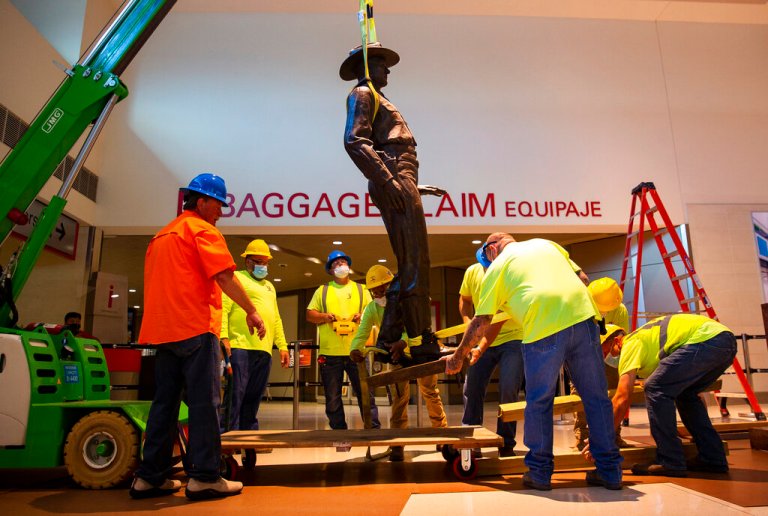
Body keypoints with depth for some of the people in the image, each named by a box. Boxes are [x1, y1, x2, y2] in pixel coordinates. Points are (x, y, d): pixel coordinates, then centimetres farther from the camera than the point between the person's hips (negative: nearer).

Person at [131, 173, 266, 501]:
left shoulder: (162, 235, 22)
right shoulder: (202, 229, -4)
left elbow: (155, 283, 23)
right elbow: (224, 277, -14)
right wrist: (251, 311, -8)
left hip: (163, 331, 8)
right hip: (196, 327, -8)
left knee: (165, 402, 11)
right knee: (204, 402, -4)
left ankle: (150, 477, 16)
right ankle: (204, 477, -2)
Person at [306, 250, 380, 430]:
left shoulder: (361, 290, 14)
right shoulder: (322, 290, 13)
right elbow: (310, 314, 10)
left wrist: (363, 316, -11)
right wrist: (324, 316, -10)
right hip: (330, 352, 1)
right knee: (332, 397, 6)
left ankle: (374, 428, 7)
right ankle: (339, 430, 18)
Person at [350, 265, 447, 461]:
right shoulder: (371, 309, -12)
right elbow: (362, 332, -24)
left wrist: (403, 341, -53)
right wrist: (355, 349, -47)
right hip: (396, 355, 2)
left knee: (430, 392, 7)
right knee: (399, 397, -3)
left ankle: (441, 432, 25)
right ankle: (397, 444, 3)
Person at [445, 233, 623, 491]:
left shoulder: (497, 267, 14)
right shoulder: (545, 243, 27)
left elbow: (481, 323, 12)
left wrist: (458, 357, 22)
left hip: (544, 328, -4)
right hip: (583, 315, 4)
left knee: (539, 403, 11)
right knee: (596, 397, 12)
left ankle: (539, 472, 21)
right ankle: (610, 471, 21)